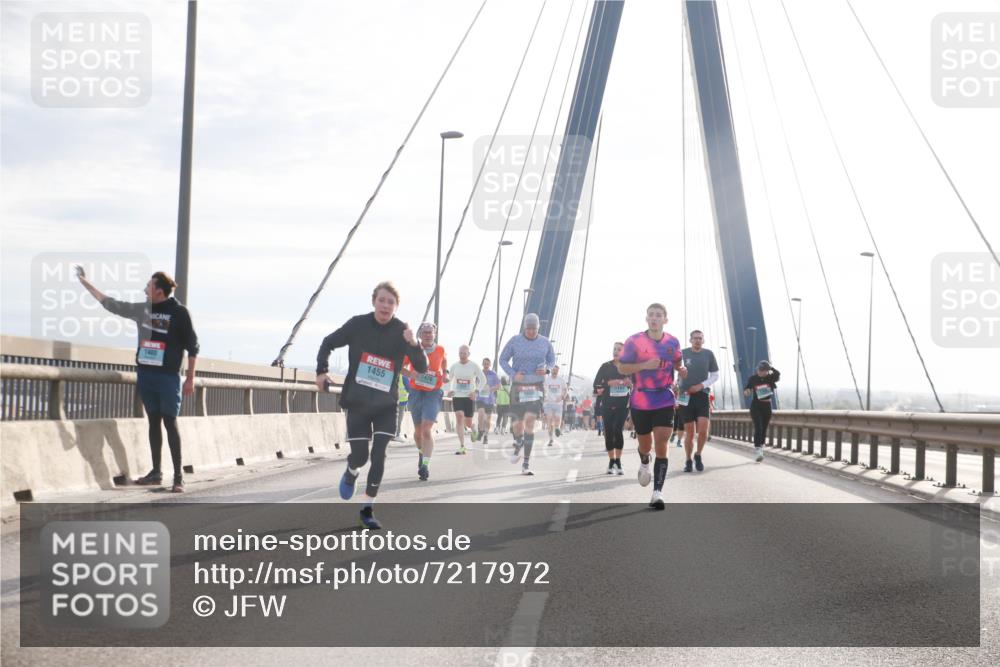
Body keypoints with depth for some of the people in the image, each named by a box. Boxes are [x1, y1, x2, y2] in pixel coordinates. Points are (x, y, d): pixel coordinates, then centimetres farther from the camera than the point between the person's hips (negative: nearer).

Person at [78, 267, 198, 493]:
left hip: (168, 376, -5)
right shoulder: (142, 309, 8)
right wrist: (85, 282, 19)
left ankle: (178, 475, -3)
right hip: (145, 374, 5)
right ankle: (156, 472, 12)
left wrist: (190, 379, -7)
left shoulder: (179, 313, -6)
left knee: (170, 423, -6)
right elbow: (111, 304, 17)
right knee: (153, 422, 8)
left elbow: (192, 347, -4)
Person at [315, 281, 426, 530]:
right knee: (360, 456, -2)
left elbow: (422, 368, -14)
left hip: (386, 404, 0)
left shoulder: (401, 331, -9)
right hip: (357, 402, 0)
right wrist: (322, 371, -7)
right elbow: (328, 343, 7)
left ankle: (368, 509, 5)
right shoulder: (358, 324, -9)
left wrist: (413, 345, -33)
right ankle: (351, 473, 36)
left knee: (378, 456, -8)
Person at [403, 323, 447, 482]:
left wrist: (445, 373, 8)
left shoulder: (440, 350, 3)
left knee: (427, 429, -16)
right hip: (416, 392, 2)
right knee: (418, 430, 14)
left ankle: (425, 465, -21)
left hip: (433, 393, -1)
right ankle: (421, 452, 44)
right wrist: (409, 373, -16)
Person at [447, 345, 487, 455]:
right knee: (459, 417, -19)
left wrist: (476, 391, -11)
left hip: (469, 397, -1)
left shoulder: (474, 366, -4)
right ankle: (462, 446, -21)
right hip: (457, 396, 1)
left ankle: (473, 428, 45)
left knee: (468, 423, 4)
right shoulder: (454, 366, 3)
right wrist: (450, 390, 0)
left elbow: (483, 380, 1)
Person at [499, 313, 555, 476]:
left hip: (536, 387, 0)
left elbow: (552, 360, 16)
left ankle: (526, 464, -8)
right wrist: (513, 374, -11)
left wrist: (546, 369, -7)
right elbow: (503, 360, 6)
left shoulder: (545, 343, 3)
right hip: (518, 385, 0)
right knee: (519, 421, 2)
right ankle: (517, 445, 41)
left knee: (530, 422, -11)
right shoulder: (514, 341, -1)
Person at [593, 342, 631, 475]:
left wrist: (631, 384, -8)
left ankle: (618, 462, -6)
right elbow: (597, 384, 2)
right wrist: (609, 383, -14)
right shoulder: (606, 366, 6)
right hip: (607, 404, 1)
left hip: (623, 404, -1)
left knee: (618, 430, -12)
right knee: (609, 432, 0)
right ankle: (611, 462, 10)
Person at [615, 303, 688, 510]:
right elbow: (622, 368, -5)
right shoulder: (634, 341, -6)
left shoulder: (672, 342, 3)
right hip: (640, 401, -1)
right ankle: (644, 464, 51)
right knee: (645, 444, 14)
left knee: (661, 445, -11)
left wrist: (681, 370, -2)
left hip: (664, 401, 1)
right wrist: (645, 365, -19)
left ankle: (657, 493, -12)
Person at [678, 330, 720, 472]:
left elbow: (715, 375, 7)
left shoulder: (708, 354, 3)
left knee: (703, 430, -14)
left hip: (702, 395, 0)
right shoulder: (683, 353, 1)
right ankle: (688, 461, 19)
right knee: (690, 432, 0)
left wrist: (701, 385, -7)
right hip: (686, 397, 0)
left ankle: (698, 455, 11)